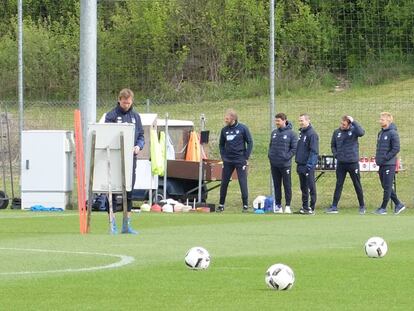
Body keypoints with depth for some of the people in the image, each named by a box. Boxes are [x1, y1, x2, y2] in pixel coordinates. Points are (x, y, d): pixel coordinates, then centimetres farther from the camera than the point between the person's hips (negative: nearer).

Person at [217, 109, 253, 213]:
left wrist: (246, 158, -6)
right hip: (228, 161, 4)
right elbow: (221, 144, 17)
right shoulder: (224, 130, 6)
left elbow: (250, 143, -1)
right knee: (224, 183, 4)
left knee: (243, 183, -3)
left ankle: (245, 205, 3)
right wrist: (223, 156, 5)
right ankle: (221, 205, 12)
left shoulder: (243, 128, -5)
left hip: (240, 160, -4)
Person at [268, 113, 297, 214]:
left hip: (285, 164, -5)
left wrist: (287, 157, -14)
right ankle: (278, 205, 15)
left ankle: (288, 206, 4)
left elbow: (294, 148, -8)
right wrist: (270, 154, 5)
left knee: (287, 185, 0)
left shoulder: (290, 133, -7)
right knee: (277, 185, 9)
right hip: (274, 164, 5)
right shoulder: (274, 133, 9)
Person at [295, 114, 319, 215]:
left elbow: (314, 151, -16)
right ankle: (305, 206, 19)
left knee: (311, 187, -3)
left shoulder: (312, 134, -13)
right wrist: (297, 161, 16)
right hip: (301, 165, 9)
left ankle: (311, 208, 0)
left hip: (308, 165, -9)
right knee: (303, 187, 13)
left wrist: (309, 165, -20)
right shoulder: (301, 132, 14)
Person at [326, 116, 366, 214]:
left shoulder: (353, 130, -6)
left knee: (357, 185, 6)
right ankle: (334, 207, 5)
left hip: (353, 162, -3)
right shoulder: (337, 132, 5)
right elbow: (333, 145, 16)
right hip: (341, 163, 3)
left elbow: (361, 132, -29)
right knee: (338, 185, 4)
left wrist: (353, 122, -26)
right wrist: (336, 154, 0)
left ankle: (362, 207, 15)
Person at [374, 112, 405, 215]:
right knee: (385, 186, 11)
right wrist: (378, 157, 9)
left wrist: (385, 158, -16)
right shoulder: (381, 133, 13)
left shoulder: (392, 133, -12)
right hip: (381, 164, 9)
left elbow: (396, 149, -16)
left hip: (389, 164, -9)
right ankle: (398, 204, 20)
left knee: (387, 187, -2)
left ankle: (383, 208, 2)